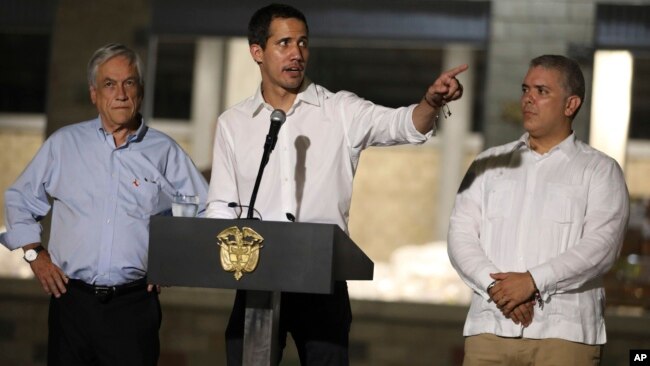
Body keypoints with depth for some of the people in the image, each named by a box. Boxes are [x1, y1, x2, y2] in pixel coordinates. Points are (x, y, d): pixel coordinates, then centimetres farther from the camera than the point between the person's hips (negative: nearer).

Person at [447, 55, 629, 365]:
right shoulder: (489, 164, 18)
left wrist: (533, 281, -16)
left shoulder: (599, 170, 9)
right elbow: (461, 235, 8)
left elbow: (601, 244, -5)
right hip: (490, 327, 3)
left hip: (563, 332, -3)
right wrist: (495, 285, -10)